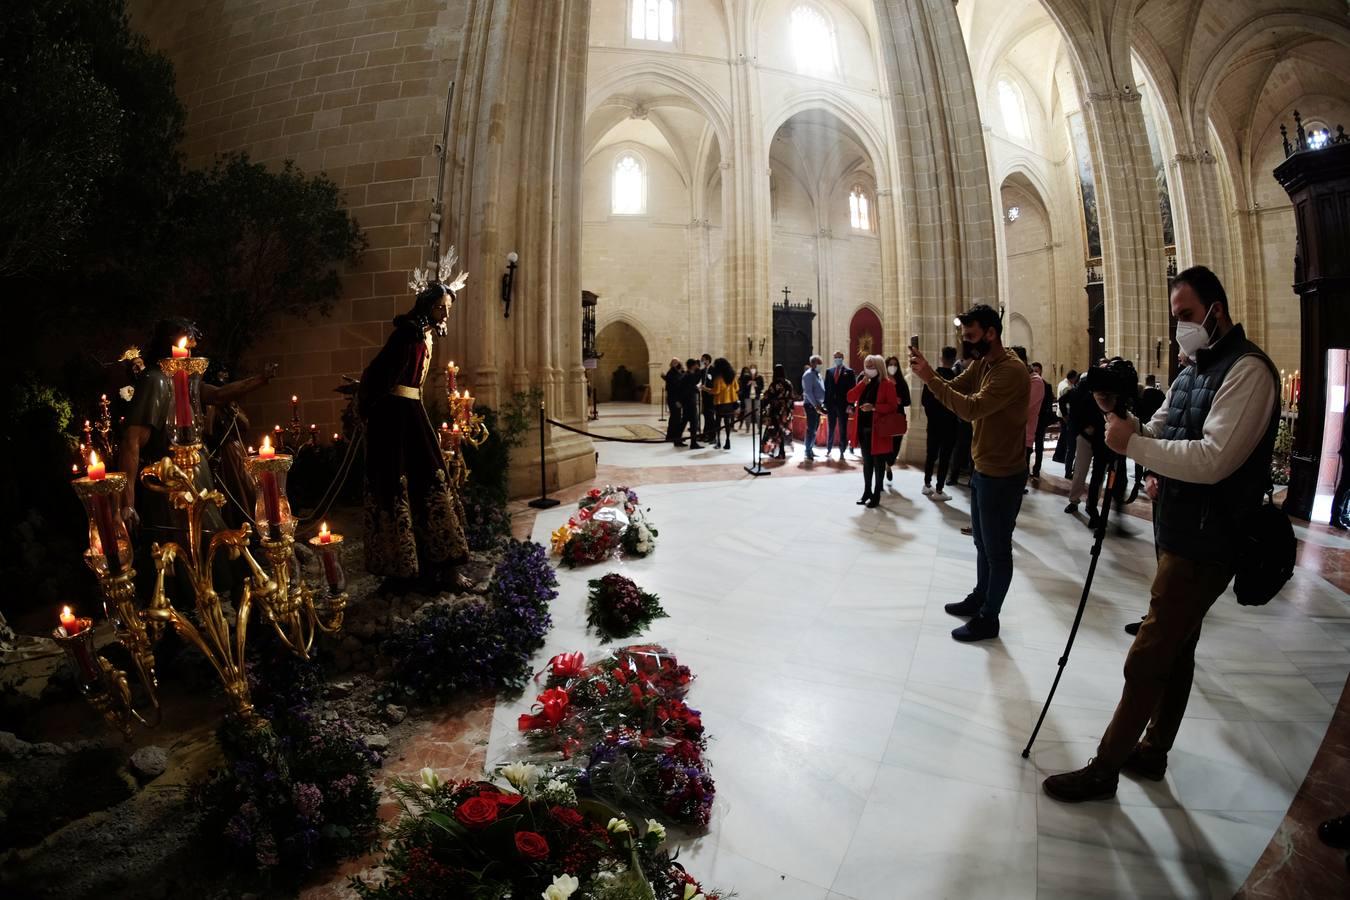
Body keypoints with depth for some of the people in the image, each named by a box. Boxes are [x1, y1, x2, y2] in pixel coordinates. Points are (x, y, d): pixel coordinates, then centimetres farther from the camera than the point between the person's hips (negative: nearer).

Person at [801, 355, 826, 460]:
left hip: (818, 405, 8)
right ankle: (808, 452, 0)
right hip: (811, 405, -8)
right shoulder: (808, 375, -11)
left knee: (815, 429, 13)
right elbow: (808, 392, -18)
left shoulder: (818, 375, 15)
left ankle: (811, 449, 22)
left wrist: (823, 403, 8)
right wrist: (815, 405, -22)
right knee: (811, 429, -6)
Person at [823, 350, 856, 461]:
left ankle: (842, 452, 9)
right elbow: (826, 388, 9)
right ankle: (828, 449, 20)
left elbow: (852, 389, -4)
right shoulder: (829, 371, 10)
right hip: (831, 404, 3)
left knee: (843, 430, 3)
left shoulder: (849, 372, 0)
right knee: (830, 429, 10)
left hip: (843, 405, -3)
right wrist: (825, 403, 1)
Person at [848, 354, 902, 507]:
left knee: (878, 462, 1)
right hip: (864, 429, 6)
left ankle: (876, 495, 8)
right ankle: (867, 491, 23)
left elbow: (893, 406, -13)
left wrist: (874, 407, -23)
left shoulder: (887, 384, -7)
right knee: (867, 462, 14)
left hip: (878, 430, -6)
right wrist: (863, 382, -6)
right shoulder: (864, 383, 13)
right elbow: (850, 398, 2)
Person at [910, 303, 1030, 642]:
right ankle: (979, 598, 40)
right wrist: (928, 375, -16)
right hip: (981, 470, 9)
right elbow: (952, 389, 2)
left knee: (997, 550, 5)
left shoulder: (1012, 371, -22)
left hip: (1003, 476, -9)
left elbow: (972, 408, -31)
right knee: (982, 542, 22)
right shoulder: (980, 364, 6)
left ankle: (988, 619, 18)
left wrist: (930, 378, -30)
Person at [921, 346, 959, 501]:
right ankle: (939, 491, 1)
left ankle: (927, 485, 23)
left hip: (933, 422, 4)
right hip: (949, 423, -4)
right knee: (945, 457, 0)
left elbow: (923, 399, 0)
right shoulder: (956, 378, -15)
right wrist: (954, 414, 11)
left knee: (931, 454, 15)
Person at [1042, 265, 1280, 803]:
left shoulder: (1247, 370, -16)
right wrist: (1126, 421, -5)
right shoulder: (1194, 370, 14)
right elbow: (1158, 431, 16)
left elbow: (1214, 459, -25)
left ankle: (1104, 768, 9)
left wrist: (1132, 445, -21)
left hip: (1204, 544, -10)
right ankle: (1152, 752, 34)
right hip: (1178, 532, 10)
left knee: (1146, 660, -3)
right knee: (1175, 649, 19)